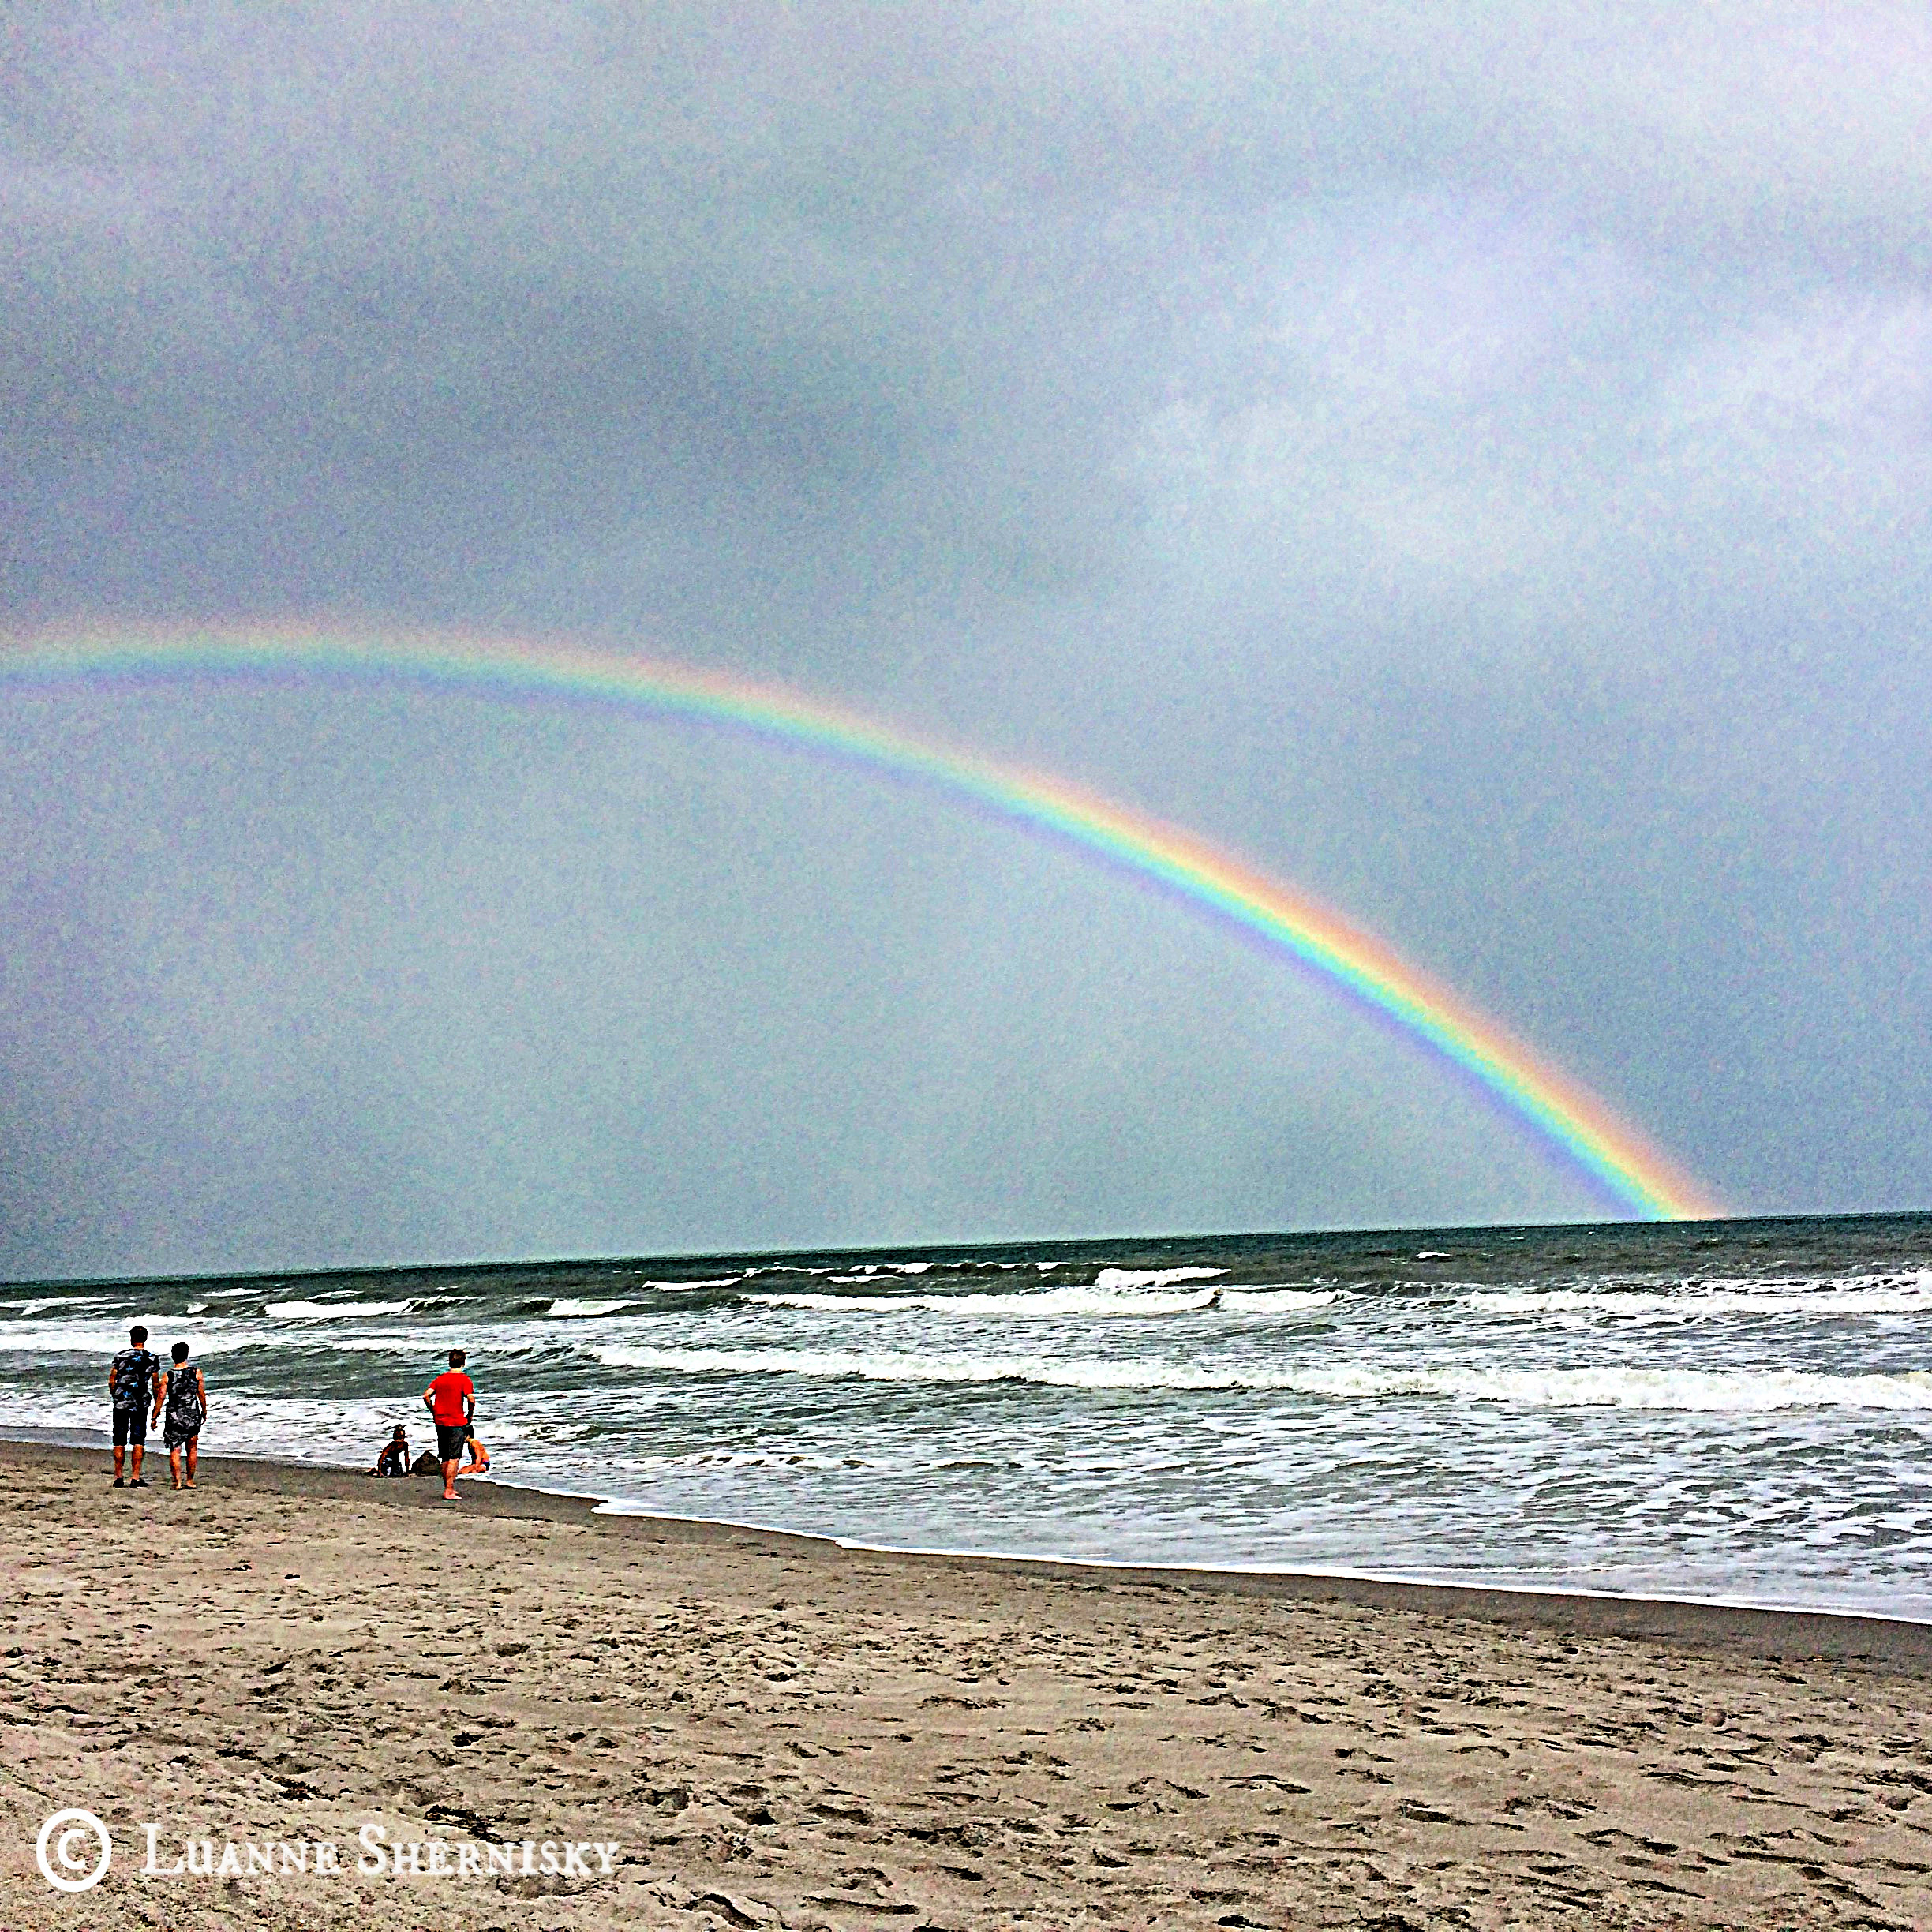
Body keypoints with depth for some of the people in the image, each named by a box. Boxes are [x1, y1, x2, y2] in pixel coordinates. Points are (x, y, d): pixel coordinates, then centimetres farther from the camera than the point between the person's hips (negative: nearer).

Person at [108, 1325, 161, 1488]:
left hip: (121, 1403, 0)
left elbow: (111, 1381, 0)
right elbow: (155, 1385, 3)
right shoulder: (152, 1359, 0)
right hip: (140, 1405, 0)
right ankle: (135, 1479, -1)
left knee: (120, 1442, 7)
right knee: (138, 1443, 4)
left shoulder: (121, 1356, -1)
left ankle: (118, 1478, 9)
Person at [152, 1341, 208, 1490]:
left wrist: (154, 1417, 5)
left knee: (175, 1450, 4)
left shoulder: (167, 1376, -7)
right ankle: (190, 1480, 19)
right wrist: (204, 1412, 16)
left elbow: (160, 1398, -5)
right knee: (192, 1449, 15)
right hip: (193, 1416, 1)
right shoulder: (196, 1373, -5)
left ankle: (177, 1482, -5)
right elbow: (202, 1395, 2)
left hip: (174, 1417, -1)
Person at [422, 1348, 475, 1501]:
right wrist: (470, 1415, -3)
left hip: (440, 1422, 6)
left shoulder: (440, 1379, 10)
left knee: (445, 1459, 14)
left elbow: (426, 1395, 2)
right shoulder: (464, 1380, -7)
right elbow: (471, 1399, -19)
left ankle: (448, 1489, 23)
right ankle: (449, 1492, -9)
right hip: (457, 1423, -6)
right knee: (454, 1459, -4)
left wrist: (434, 1413, 11)